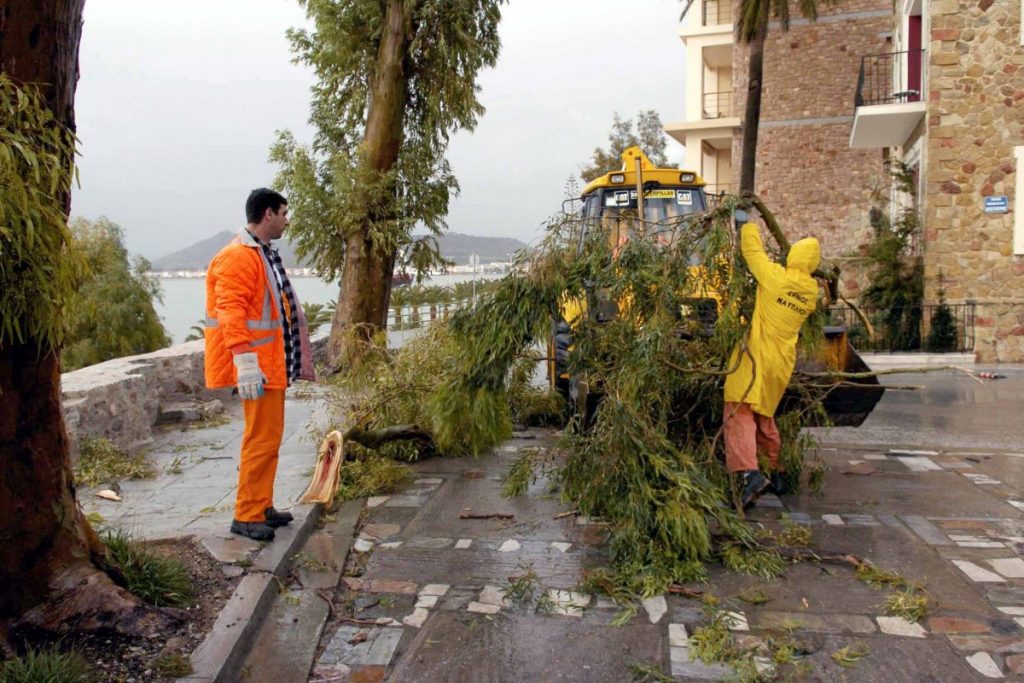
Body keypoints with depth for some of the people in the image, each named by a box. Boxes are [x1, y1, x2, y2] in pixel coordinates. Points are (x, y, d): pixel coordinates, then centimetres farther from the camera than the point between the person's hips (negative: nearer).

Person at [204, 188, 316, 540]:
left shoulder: (265, 254, 18)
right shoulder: (237, 258, -14)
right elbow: (231, 313, -22)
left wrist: (298, 358, 26)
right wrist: (245, 363, -27)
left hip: (273, 364, 10)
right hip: (258, 367, -10)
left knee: (269, 437, 15)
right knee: (261, 439, -7)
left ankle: (262, 507, 25)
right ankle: (247, 515, 3)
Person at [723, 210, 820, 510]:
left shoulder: (775, 277, -10)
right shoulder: (812, 291, 8)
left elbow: (753, 252, 0)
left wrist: (746, 224, 17)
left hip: (756, 355, -7)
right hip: (782, 362, 7)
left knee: (741, 413, -10)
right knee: (764, 417, 22)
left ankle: (748, 472, -27)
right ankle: (775, 472, 31)